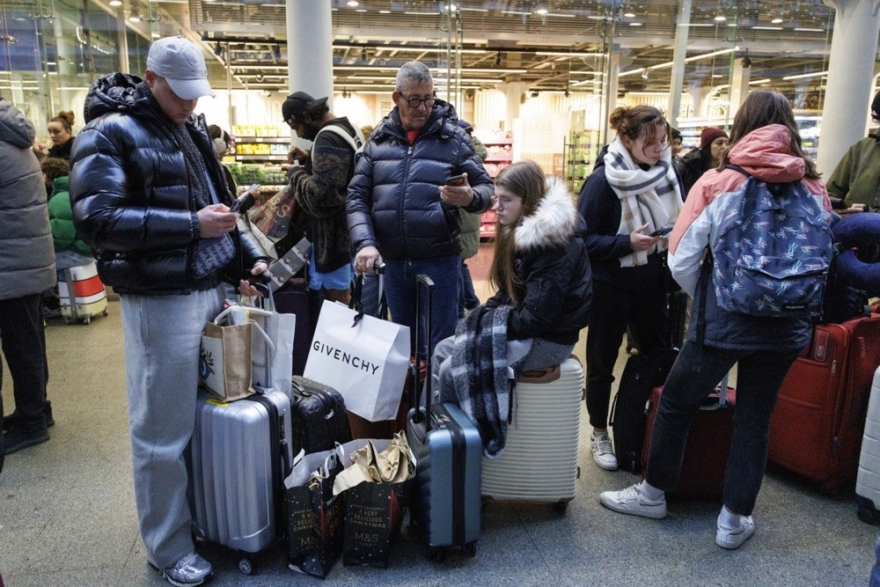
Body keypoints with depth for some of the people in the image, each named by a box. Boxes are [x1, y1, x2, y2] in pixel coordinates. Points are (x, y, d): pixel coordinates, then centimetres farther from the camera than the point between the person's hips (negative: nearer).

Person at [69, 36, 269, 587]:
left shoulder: (193, 130, 15)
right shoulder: (110, 133, -8)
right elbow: (96, 219, -19)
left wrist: (250, 254, 10)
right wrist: (192, 226, -23)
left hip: (213, 291, 7)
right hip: (160, 302, -7)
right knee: (163, 432, 3)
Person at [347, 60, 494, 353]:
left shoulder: (453, 137, -1)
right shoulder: (378, 139, 7)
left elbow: (487, 188, 1)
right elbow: (357, 197, 5)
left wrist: (470, 198, -23)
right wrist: (364, 243, -11)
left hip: (439, 260, -3)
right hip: (392, 261, 3)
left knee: (439, 347, 4)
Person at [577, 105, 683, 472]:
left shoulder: (667, 173, -1)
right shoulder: (603, 180, -16)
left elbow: (677, 221, 13)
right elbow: (583, 239, -16)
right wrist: (628, 242, -25)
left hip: (652, 283, 5)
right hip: (610, 287, -4)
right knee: (602, 362, 10)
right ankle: (599, 434, 29)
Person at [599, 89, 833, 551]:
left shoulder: (718, 185, -9)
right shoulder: (813, 189, -1)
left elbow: (681, 262, -10)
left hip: (724, 321, -3)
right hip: (787, 325, 3)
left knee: (676, 404, 15)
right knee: (755, 417, 16)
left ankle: (654, 494, 30)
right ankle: (735, 519, 26)